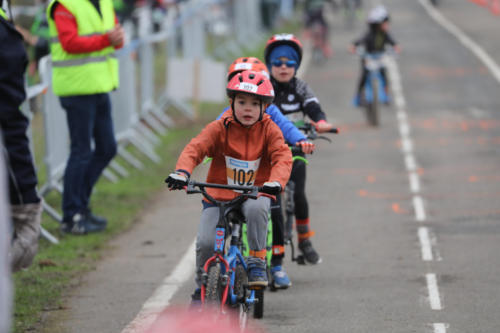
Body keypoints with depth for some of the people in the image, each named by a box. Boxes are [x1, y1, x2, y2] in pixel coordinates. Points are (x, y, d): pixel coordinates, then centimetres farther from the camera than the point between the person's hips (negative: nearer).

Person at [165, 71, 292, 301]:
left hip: (254, 193, 0)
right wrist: (182, 172, -39)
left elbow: (282, 157, -17)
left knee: (256, 208, -37)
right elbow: (195, 148, -18)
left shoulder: (269, 130, -5)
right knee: (206, 242, -18)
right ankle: (201, 288, 10)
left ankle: (257, 262, -18)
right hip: (218, 195, 0)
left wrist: (276, 181, -39)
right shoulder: (220, 128, -7)